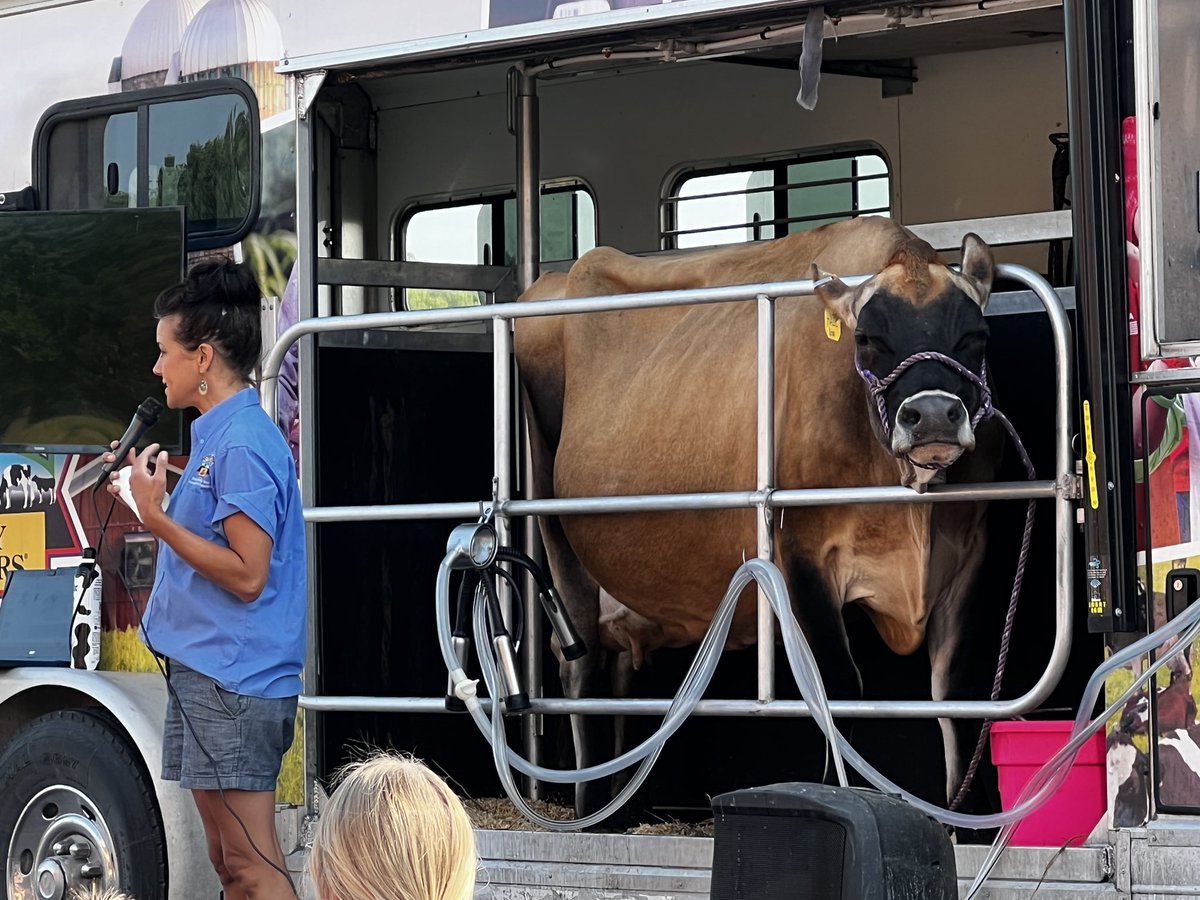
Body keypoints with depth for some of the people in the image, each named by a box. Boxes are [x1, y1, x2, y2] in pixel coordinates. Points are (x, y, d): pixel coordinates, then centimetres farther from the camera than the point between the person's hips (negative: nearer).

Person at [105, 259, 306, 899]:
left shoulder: (242, 444, -15)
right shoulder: (216, 434, 16)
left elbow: (246, 574, -20)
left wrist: (156, 517, -19)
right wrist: (150, 496, 17)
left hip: (233, 680, -11)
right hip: (204, 672, 11)